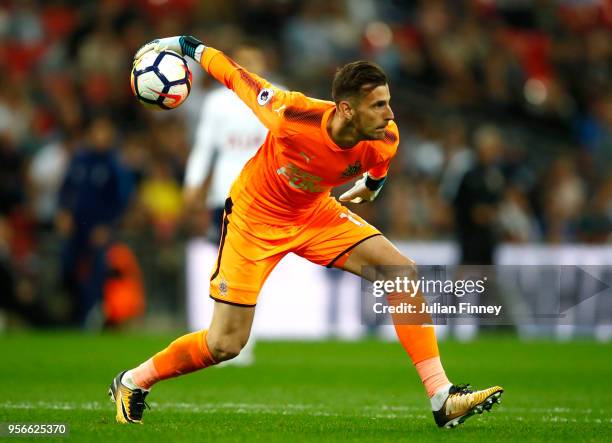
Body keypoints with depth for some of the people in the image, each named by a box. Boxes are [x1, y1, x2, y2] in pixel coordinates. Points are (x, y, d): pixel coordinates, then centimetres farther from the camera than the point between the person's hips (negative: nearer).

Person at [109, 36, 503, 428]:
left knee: (402, 271, -15)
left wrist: (370, 187, 25)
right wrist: (183, 45, -6)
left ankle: (443, 400, -14)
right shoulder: (292, 116, -36)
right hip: (255, 216, -4)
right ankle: (132, 383, 21)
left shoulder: (384, 140, -22)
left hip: (316, 213, 4)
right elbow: (234, 75, -20)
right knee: (226, 344, -5)